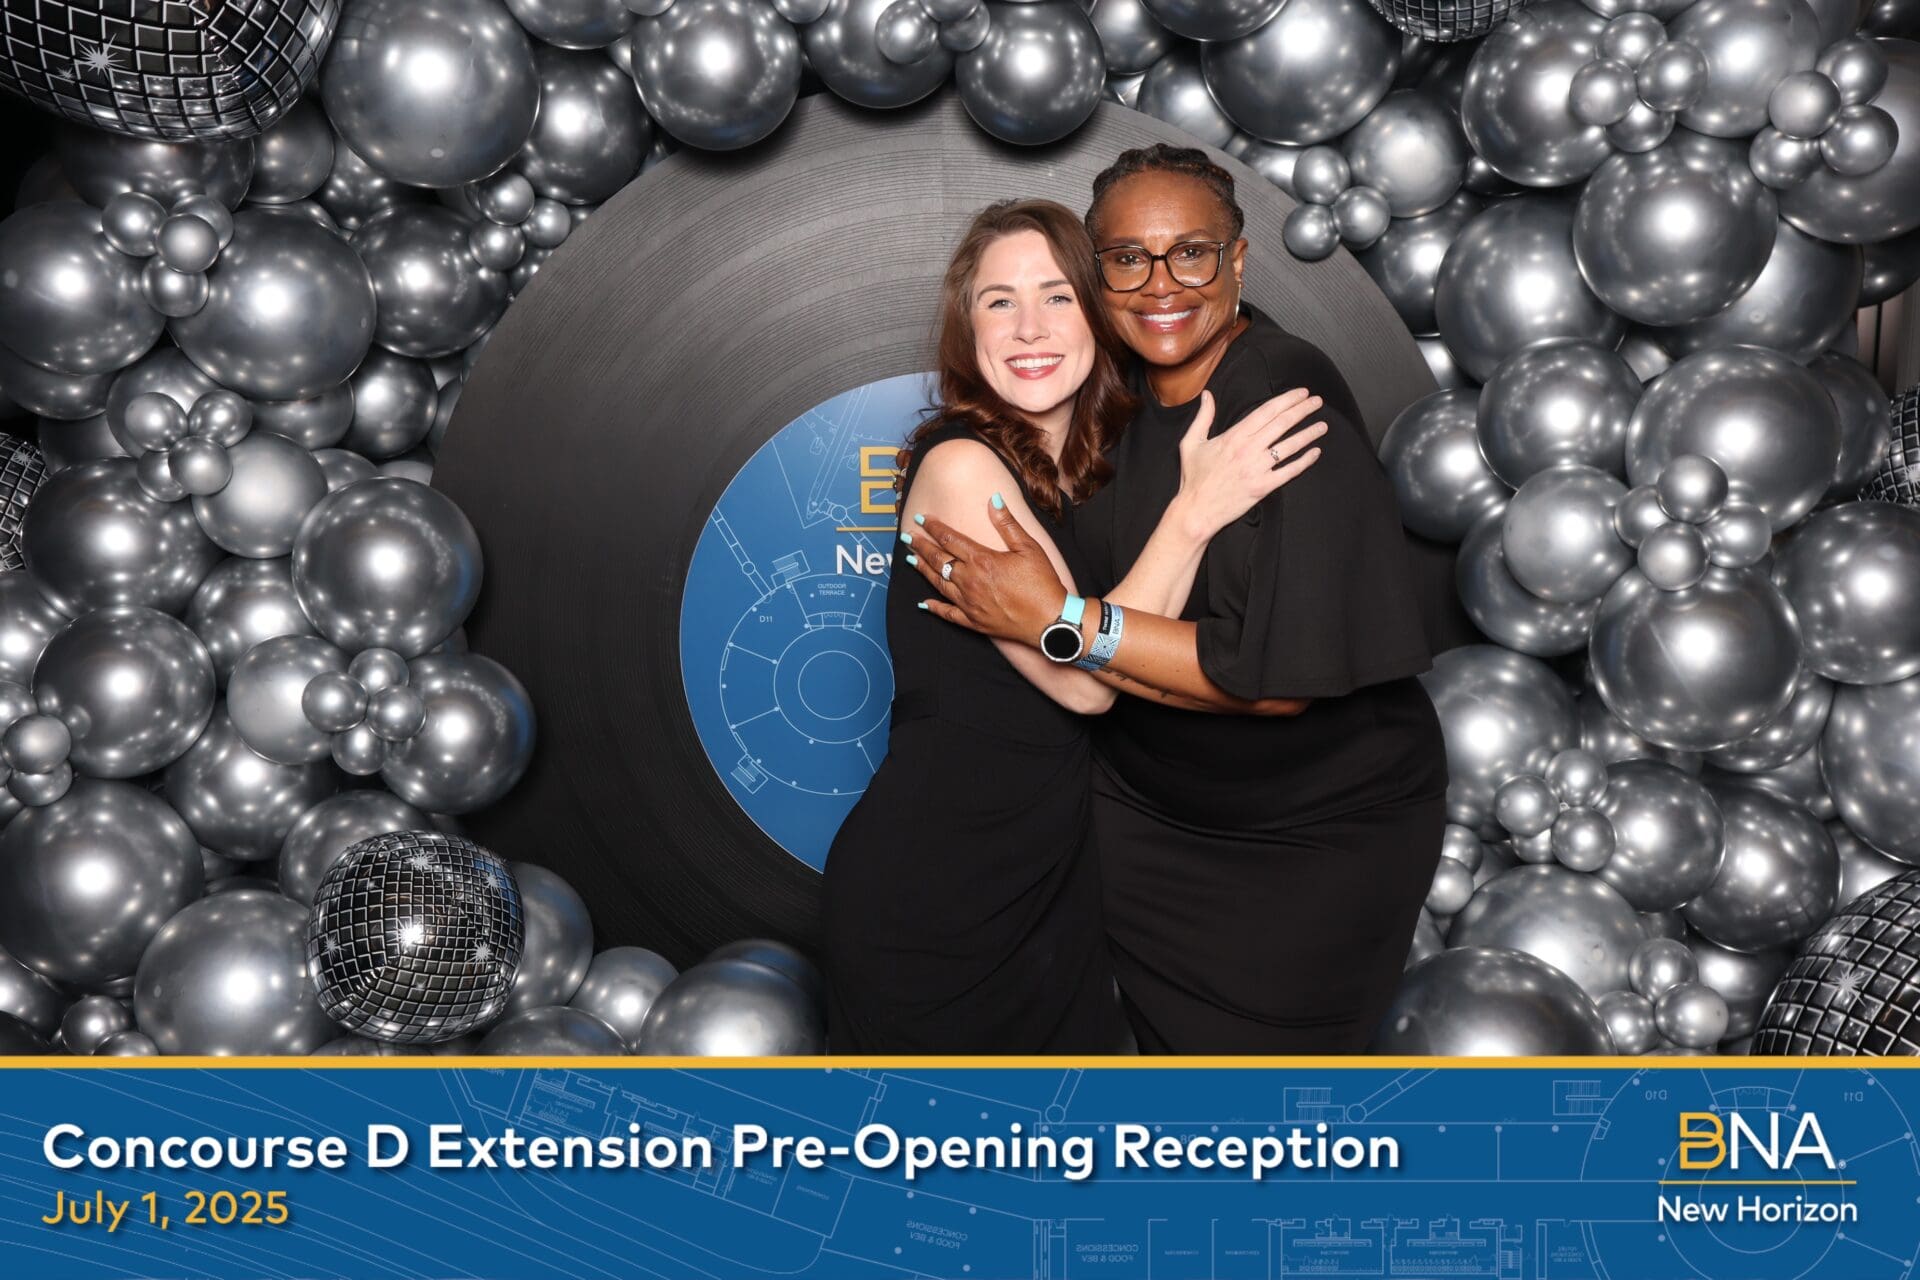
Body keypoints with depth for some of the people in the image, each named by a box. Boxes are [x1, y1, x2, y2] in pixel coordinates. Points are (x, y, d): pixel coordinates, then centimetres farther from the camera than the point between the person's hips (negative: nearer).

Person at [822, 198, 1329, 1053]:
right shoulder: (958, 463, -16)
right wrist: (1195, 511, -22)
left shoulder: (1087, 470, 7)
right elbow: (1082, 677, -19)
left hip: (1051, 879, 7)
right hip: (927, 894, -7)